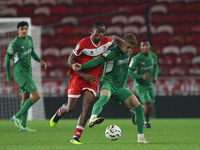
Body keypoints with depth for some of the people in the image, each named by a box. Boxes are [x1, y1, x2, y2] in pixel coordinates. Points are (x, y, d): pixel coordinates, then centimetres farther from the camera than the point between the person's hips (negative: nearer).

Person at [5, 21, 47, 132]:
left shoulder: (29, 39, 8)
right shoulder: (14, 43, -15)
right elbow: (7, 58, -7)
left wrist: (40, 61, 8)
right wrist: (8, 75, -2)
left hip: (27, 72, 9)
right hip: (20, 72, -9)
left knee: (25, 98, 10)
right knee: (36, 96, -14)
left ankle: (23, 126, 13)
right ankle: (17, 117, -8)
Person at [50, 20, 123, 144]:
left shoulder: (106, 41, -2)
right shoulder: (83, 43, -15)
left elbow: (114, 37, 24)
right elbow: (70, 60, -9)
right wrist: (83, 75, -17)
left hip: (92, 79, 3)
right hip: (78, 77, -3)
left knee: (87, 106, -16)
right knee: (70, 107, 0)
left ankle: (76, 137, -14)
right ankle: (60, 112, 40)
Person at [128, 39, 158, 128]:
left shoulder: (153, 56, -4)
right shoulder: (136, 59, -23)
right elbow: (130, 72, -20)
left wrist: (155, 76, -2)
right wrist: (142, 77, -34)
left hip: (149, 84, 6)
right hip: (140, 85, -6)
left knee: (151, 105, 12)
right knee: (148, 104, -14)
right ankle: (146, 122, 13)